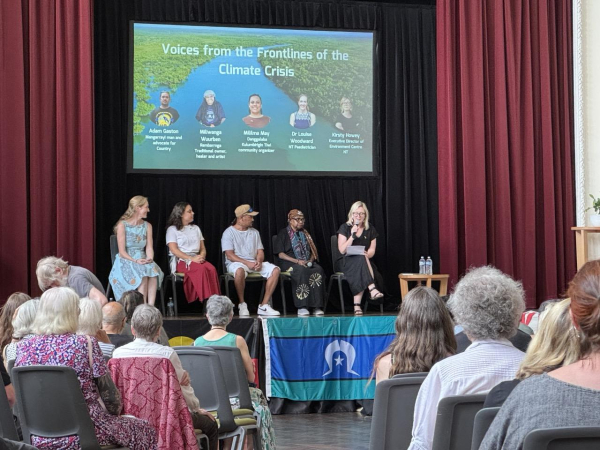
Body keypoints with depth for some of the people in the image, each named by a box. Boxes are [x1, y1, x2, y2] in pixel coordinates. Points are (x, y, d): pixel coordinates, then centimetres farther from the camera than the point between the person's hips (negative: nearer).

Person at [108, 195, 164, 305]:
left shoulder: (147, 226, 13)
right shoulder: (122, 225, -4)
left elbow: (149, 248, 4)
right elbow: (122, 252, -8)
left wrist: (149, 258, -18)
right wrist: (135, 261, -23)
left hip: (143, 260, 4)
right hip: (125, 262, -4)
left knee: (153, 271, -30)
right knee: (142, 274, -34)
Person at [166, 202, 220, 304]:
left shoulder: (196, 228, 24)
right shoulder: (172, 229, 6)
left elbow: (203, 248, 20)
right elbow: (174, 250, -6)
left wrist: (201, 256, -5)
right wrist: (191, 258, -17)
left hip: (197, 259, 5)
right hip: (181, 261, -5)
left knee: (212, 269, -30)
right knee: (202, 269, -36)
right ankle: (206, 299, -40)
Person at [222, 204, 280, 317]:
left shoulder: (254, 232, 18)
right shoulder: (229, 233, -2)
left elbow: (260, 251, 14)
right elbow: (230, 255, -11)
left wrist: (259, 261, -11)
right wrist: (247, 263, -22)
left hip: (253, 263, 6)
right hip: (236, 263, -6)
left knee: (275, 270, -17)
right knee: (240, 270, -42)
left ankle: (264, 306, -18)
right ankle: (242, 304, -23)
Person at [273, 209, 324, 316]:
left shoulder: (305, 234, 24)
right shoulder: (283, 234, 8)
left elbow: (313, 251, 22)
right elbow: (280, 254, -2)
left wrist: (311, 260, -2)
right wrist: (297, 261, -14)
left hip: (307, 262, 5)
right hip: (289, 263, -4)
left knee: (318, 270, -30)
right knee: (301, 271, -39)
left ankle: (316, 306, -34)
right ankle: (301, 307, -41)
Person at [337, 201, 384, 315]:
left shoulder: (370, 229, 10)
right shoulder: (345, 228, 2)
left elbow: (372, 250, 8)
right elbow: (342, 250, -6)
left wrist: (367, 254, -15)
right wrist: (352, 236, -17)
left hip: (365, 261, 2)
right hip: (346, 262, -2)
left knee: (360, 274, -34)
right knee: (361, 259, -37)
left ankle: (357, 305, -38)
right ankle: (372, 289, -44)